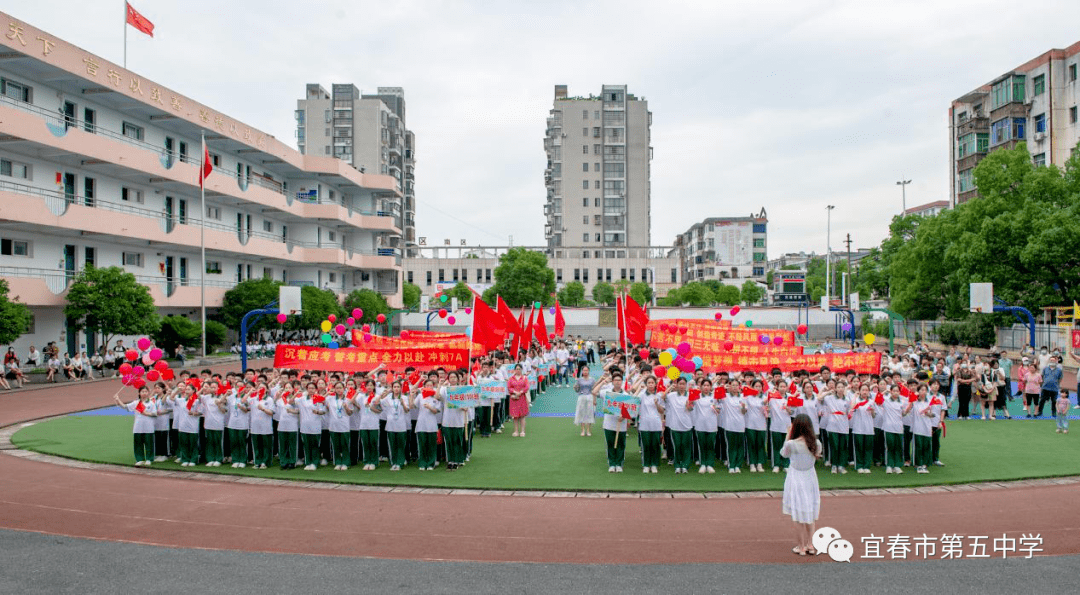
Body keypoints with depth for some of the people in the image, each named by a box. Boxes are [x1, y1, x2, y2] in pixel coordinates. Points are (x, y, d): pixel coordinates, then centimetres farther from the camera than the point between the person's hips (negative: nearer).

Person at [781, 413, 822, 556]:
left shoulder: (791, 444, -22)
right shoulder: (816, 443, -11)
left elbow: (783, 454, -2)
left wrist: (788, 436, -1)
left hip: (796, 479, -4)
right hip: (810, 479, 4)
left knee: (798, 514, 9)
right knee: (809, 513, 19)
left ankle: (801, 547, 17)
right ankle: (810, 545, 24)